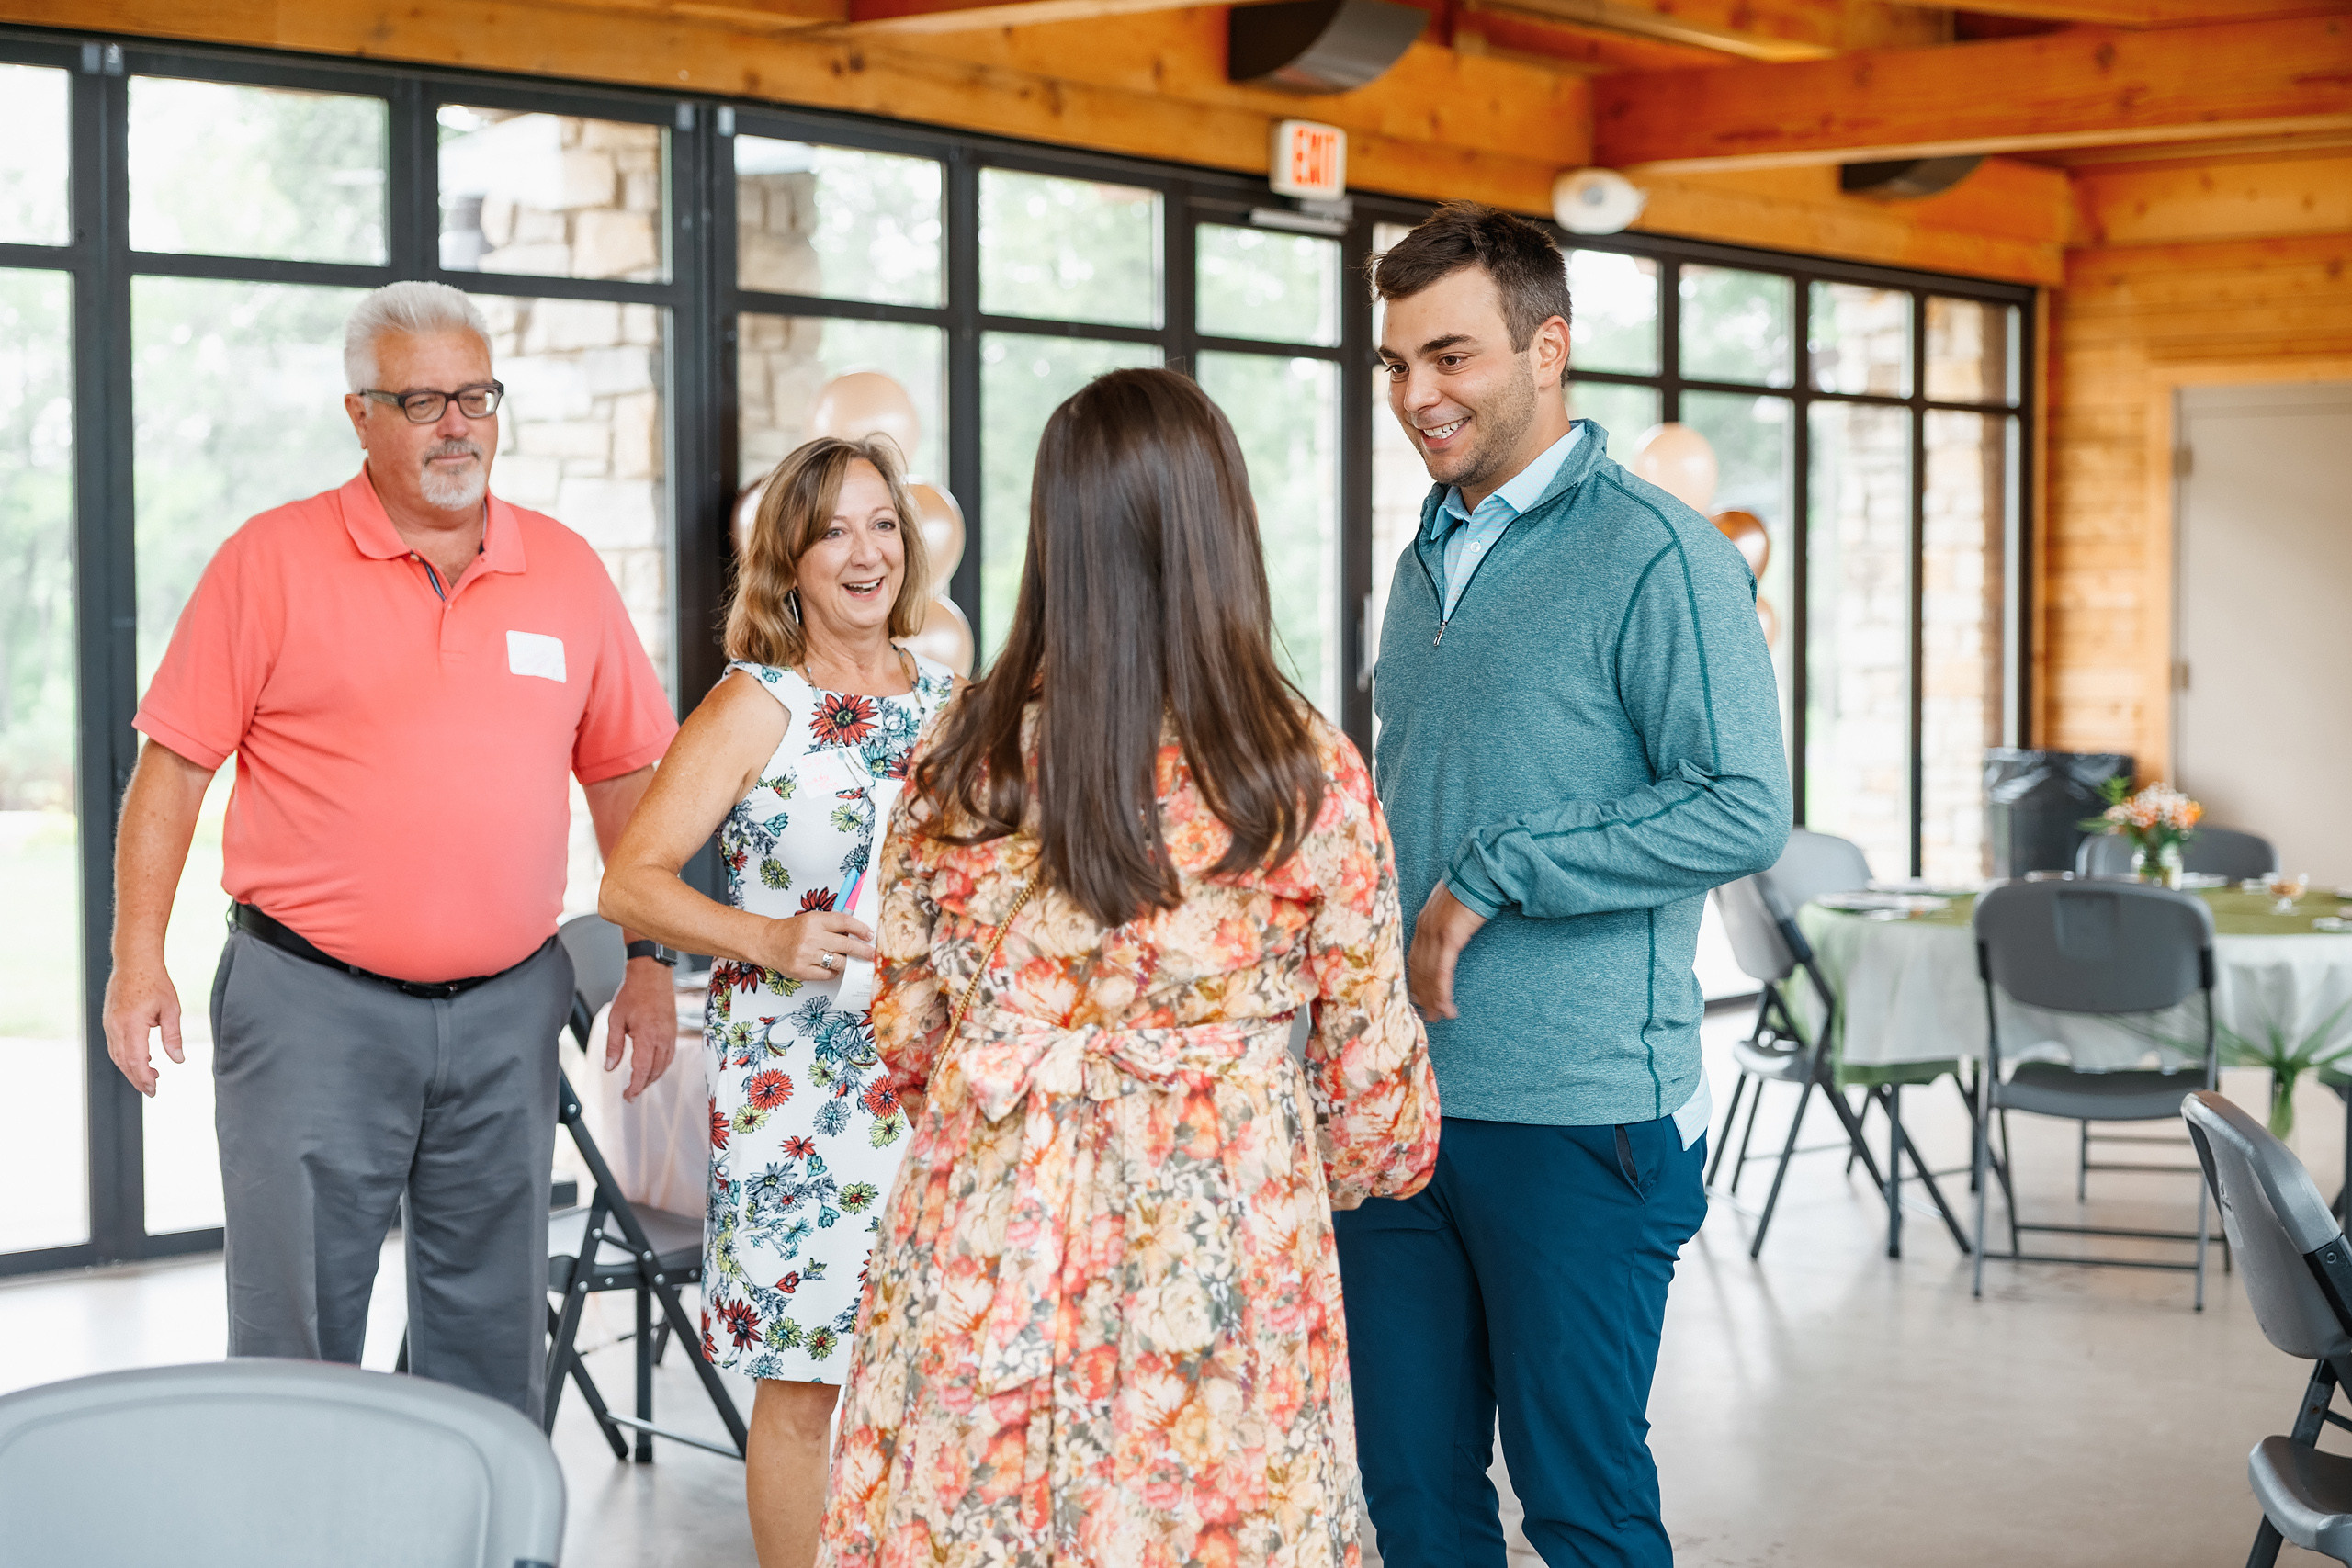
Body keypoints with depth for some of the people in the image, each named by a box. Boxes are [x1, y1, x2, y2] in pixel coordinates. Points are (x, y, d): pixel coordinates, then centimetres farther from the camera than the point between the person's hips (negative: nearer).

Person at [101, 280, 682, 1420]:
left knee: (493, 1336, 11)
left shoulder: (566, 571, 8)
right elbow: (174, 761, -2)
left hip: (506, 1008, 3)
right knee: (295, 1338, 1)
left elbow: (624, 772, 14)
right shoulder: (272, 560, -2)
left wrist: (649, 962, 10)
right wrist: (138, 957, -9)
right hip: (312, 1004, -3)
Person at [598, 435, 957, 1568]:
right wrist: (771, 939, -21)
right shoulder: (755, 708, -4)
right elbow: (631, 881, -8)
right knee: (802, 1379, -1)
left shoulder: (949, 703, 10)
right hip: (797, 1088, -4)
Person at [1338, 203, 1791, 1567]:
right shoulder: (1430, 560, 16)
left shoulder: (1657, 557, -9)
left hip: (1577, 1113, -7)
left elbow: (1744, 814, -19)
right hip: (1399, 1098, 7)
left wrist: (1494, 877, -17)